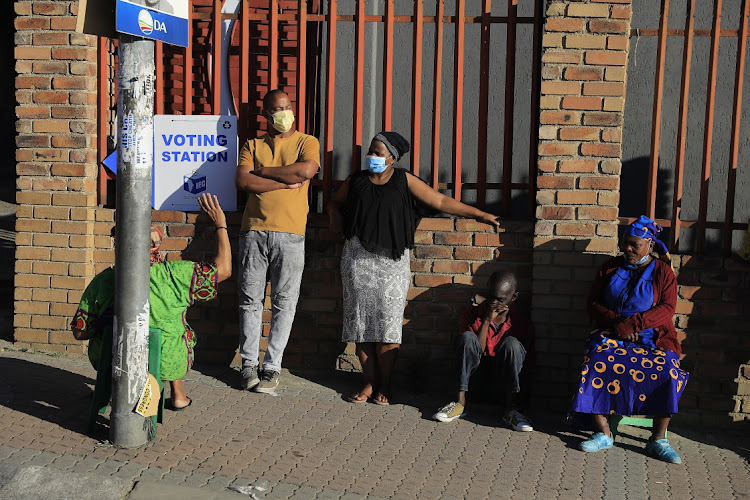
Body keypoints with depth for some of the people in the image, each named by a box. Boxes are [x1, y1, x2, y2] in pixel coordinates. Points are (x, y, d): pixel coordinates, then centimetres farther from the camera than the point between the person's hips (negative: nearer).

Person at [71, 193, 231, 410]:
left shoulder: (102, 281, -12)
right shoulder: (173, 276, -18)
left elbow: (79, 332, -6)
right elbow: (223, 269, -9)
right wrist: (220, 225, 0)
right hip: (167, 365, -1)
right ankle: (177, 395, 38)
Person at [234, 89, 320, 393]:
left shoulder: (306, 143, 10)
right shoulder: (253, 146, 15)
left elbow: (306, 170, -12)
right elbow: (242, 181, -3)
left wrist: (263, 171, -4)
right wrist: (285, 182, -9)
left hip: (289, 234, -1)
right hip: (254, 231, 2)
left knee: (284, 302, 0)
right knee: (250, 299, 3)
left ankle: (272, 367, 7)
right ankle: (249, 364, 13)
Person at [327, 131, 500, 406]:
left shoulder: (404, 181, 2)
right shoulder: (356, 181, 9)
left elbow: (441, 202, 3)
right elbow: (334, 202, 27)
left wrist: (479, 214, 0)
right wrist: (335, 216, 4)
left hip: (392, 262, -2)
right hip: (358, 259, 2)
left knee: (387, 324, -4)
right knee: (361, 321, 2)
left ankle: (384, 385, 9)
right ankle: (370, 382, 13)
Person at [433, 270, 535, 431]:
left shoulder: (523, 325, -3)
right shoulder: (471, 314, -3)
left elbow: (527, 368, 0)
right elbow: (474, 350, -13)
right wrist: (487, 320, -20)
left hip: (503, 380, 0)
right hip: (476, 376, 1)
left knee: (512, 343, -28)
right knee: (466, 337, -26)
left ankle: (511, 410, -31)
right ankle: (460, 402, -28)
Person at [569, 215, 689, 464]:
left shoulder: (663, 271, 8)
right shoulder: (610, 268, 13)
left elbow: (667, 308, -4)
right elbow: (593, 304, 9)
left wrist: (633, 323, -17)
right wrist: (617, 322, -10)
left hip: (652, 337, -1)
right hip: (612, 334, 1)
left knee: (668, 372, -31)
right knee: (597, 364, -31)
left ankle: (658, 440, -21)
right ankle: (603, 434, -23)